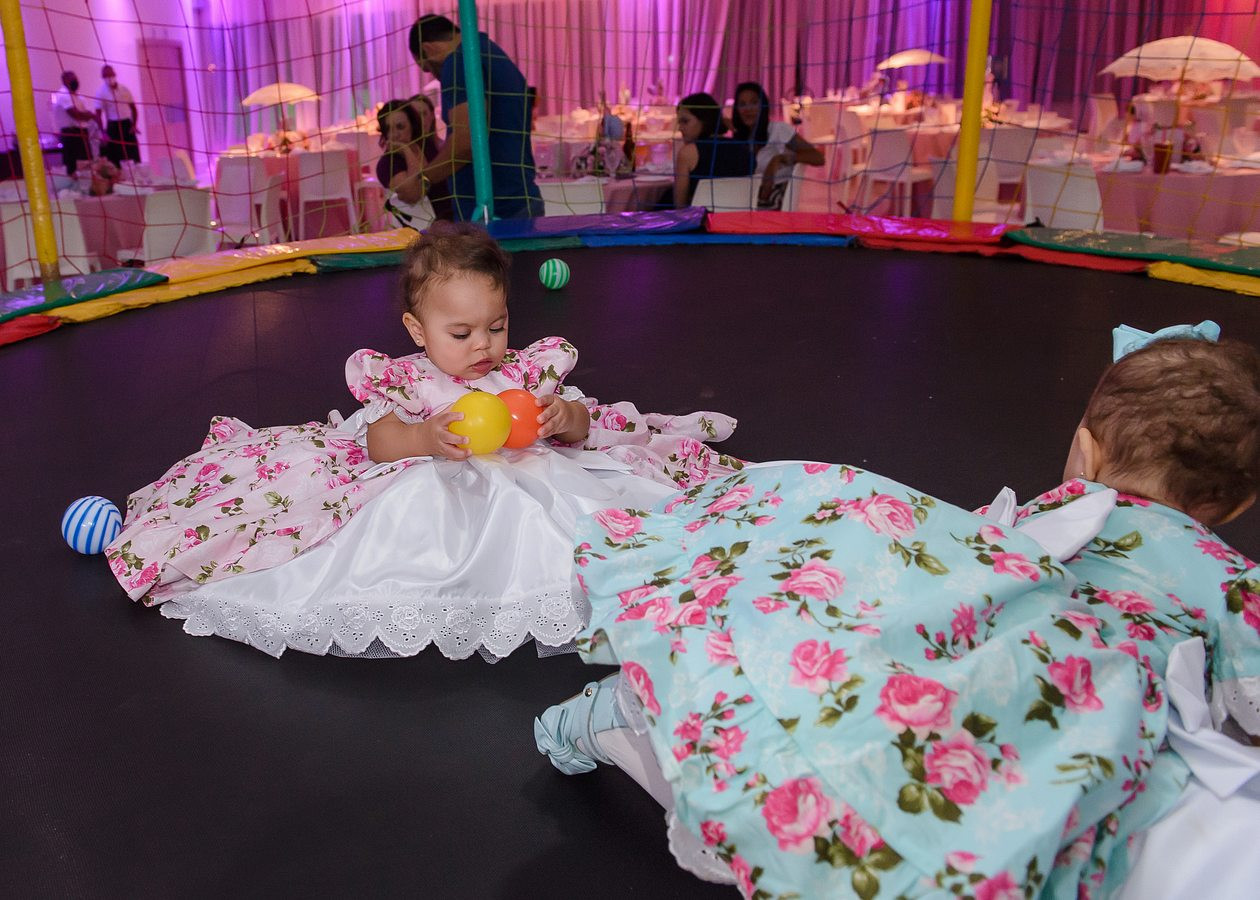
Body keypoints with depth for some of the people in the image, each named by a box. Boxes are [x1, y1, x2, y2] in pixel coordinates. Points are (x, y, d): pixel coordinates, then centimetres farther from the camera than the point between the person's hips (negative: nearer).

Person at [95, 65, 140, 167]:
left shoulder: (124, 89, 4)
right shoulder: (101, 92, -5)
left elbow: (133, 108, 11)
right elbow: (98, 114, -8)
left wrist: (134, 125, -2)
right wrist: (103, 133, -17)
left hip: (127, 124, 3)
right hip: (113, 126, -3)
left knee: (134, 155, 3)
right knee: (115, 158, -2)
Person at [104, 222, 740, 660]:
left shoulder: (525, 373, 13)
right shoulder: (403, 379, 4)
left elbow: (581, 426, 11)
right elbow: (379, 443, -11)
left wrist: (565, 419, -14)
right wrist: (426, 439, -32)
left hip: (527, 485, 3)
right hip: (435, 494, -2)